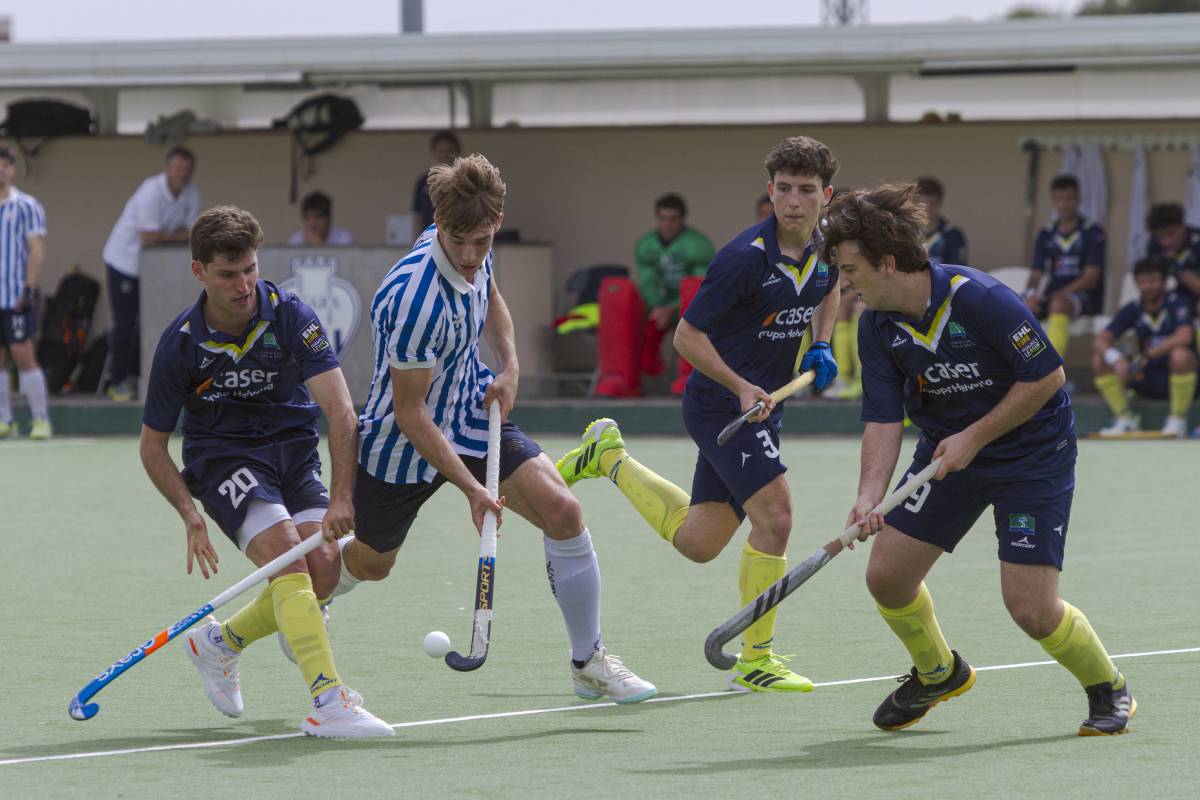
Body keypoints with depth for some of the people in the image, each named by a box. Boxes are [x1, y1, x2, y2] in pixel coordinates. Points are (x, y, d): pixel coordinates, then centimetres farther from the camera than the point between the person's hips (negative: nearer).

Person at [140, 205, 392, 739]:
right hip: (222, 455, -3)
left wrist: (342, 495, -32)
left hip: (293, 448, 3)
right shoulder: (181, 344, -15)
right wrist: (190, 514, -18)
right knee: (287, 555, -26)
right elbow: (153, 445, -4)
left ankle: (221, 643, 14)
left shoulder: (289, 315, -16)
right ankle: (328, 700, -34)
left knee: (324, 571, -13)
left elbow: (339, 408, -22)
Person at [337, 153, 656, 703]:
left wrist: (509, 367, 0)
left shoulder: (474, 258, -11)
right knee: (370, 564, 15)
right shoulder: (416, 299, -34)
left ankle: (588, 663, 1)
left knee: (562, 511, -11)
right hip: (401, 445, -6)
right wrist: (470, 487, -29)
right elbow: (409, 414, -28)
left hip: (472, 416, 6)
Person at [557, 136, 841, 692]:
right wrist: (742, 387, -27)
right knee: (774, 515, -19)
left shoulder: (827, 248, 0)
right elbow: (687, 335, -17)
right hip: (719, 404, -8)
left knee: (695, 542, 14)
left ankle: (609, 456, 34)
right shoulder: (746, 256, -23)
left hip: (759, 405, 8)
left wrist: (821, 343, 7)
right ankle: (755, 662, -7)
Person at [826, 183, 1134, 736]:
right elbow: (883, 420, -9)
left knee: (1030, 608, -14)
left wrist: (974, 437, -21)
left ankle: (1108, 689, 15)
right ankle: (938, 673, 29)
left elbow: (1047, 375, -22)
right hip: (947, 449, 6)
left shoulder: (978, 299, -28)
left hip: (1033, 453, -6)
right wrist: (869, 496, -25)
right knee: (886, 575, -1)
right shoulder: (877, 327, -9)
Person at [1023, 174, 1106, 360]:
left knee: (1058, 304, -40)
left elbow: (1091, 278, -8)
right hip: (1052, 297, 5)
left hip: (1084, 298, -5)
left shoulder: (1092, 232, 0)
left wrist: (1060, 294, -21)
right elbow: (1036, 275, 10)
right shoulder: (1046, 235, 14)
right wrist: (1031, 294, -14)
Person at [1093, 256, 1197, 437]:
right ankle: (1125, 420, -4)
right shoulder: (1132, 310, 0)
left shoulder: (1178, 304, -12)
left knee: (1180, 355, -38)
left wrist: (1148, 355, -35)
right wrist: (1116, 359, -31)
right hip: (1149, 380, 4)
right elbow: (1100, 341, -9)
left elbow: (1184, 337, -31)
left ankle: (1178, 421, -20)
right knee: (1100, 361, -10)